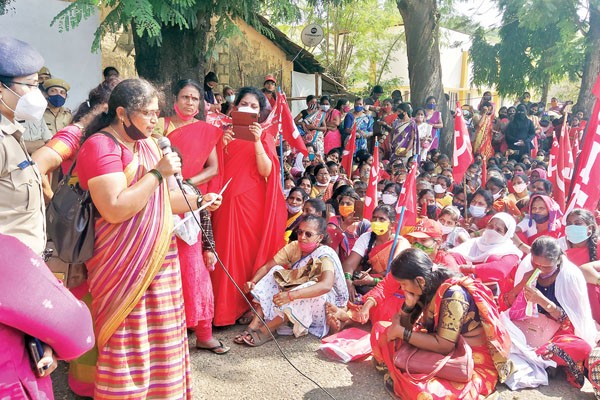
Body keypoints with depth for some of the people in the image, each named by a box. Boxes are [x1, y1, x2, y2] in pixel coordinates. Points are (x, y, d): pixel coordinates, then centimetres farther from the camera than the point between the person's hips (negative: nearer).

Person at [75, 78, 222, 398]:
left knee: (160, 335, 15)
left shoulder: (147, 144, 13)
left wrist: (198, 201, 8)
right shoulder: (101, 146, -14)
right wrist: (158, 173, -20)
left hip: (160, 257, 8)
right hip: (124, 264, -8)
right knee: (127, 343, 3)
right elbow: (115, 209, -25)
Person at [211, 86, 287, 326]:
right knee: (227, 253, 2)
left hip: (253, 204, -2)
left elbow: (266, 171, -9)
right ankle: (226, 307, 12)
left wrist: (257, 141, -18)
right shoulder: (225, 133, 11)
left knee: (252, 251, 2)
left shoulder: (264, 135, 5)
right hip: (227, 201, 2)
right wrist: (222, 145, -12)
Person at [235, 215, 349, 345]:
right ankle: (255, 324, -20)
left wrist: (291, 295, -51)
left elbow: (326, 285, -41)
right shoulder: (294, 247, -6)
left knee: (311, 287, -36)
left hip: (322, 302, -5)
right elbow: (268, 266, -6)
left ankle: (266, 330, -28)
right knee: (276, 272, -12)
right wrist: (252, 282, -27)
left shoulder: (325, 254, -23)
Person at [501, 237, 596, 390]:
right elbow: (506, 303, 0)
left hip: (557, 334, -1)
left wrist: (543, 301, -26)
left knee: (583, 348, -34)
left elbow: (571, 320, -11)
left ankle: (522, 356, -24)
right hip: (523, 328, 2)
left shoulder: (571, 275, -12)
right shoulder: (526, 266, -5)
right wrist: (522, 284, -19)